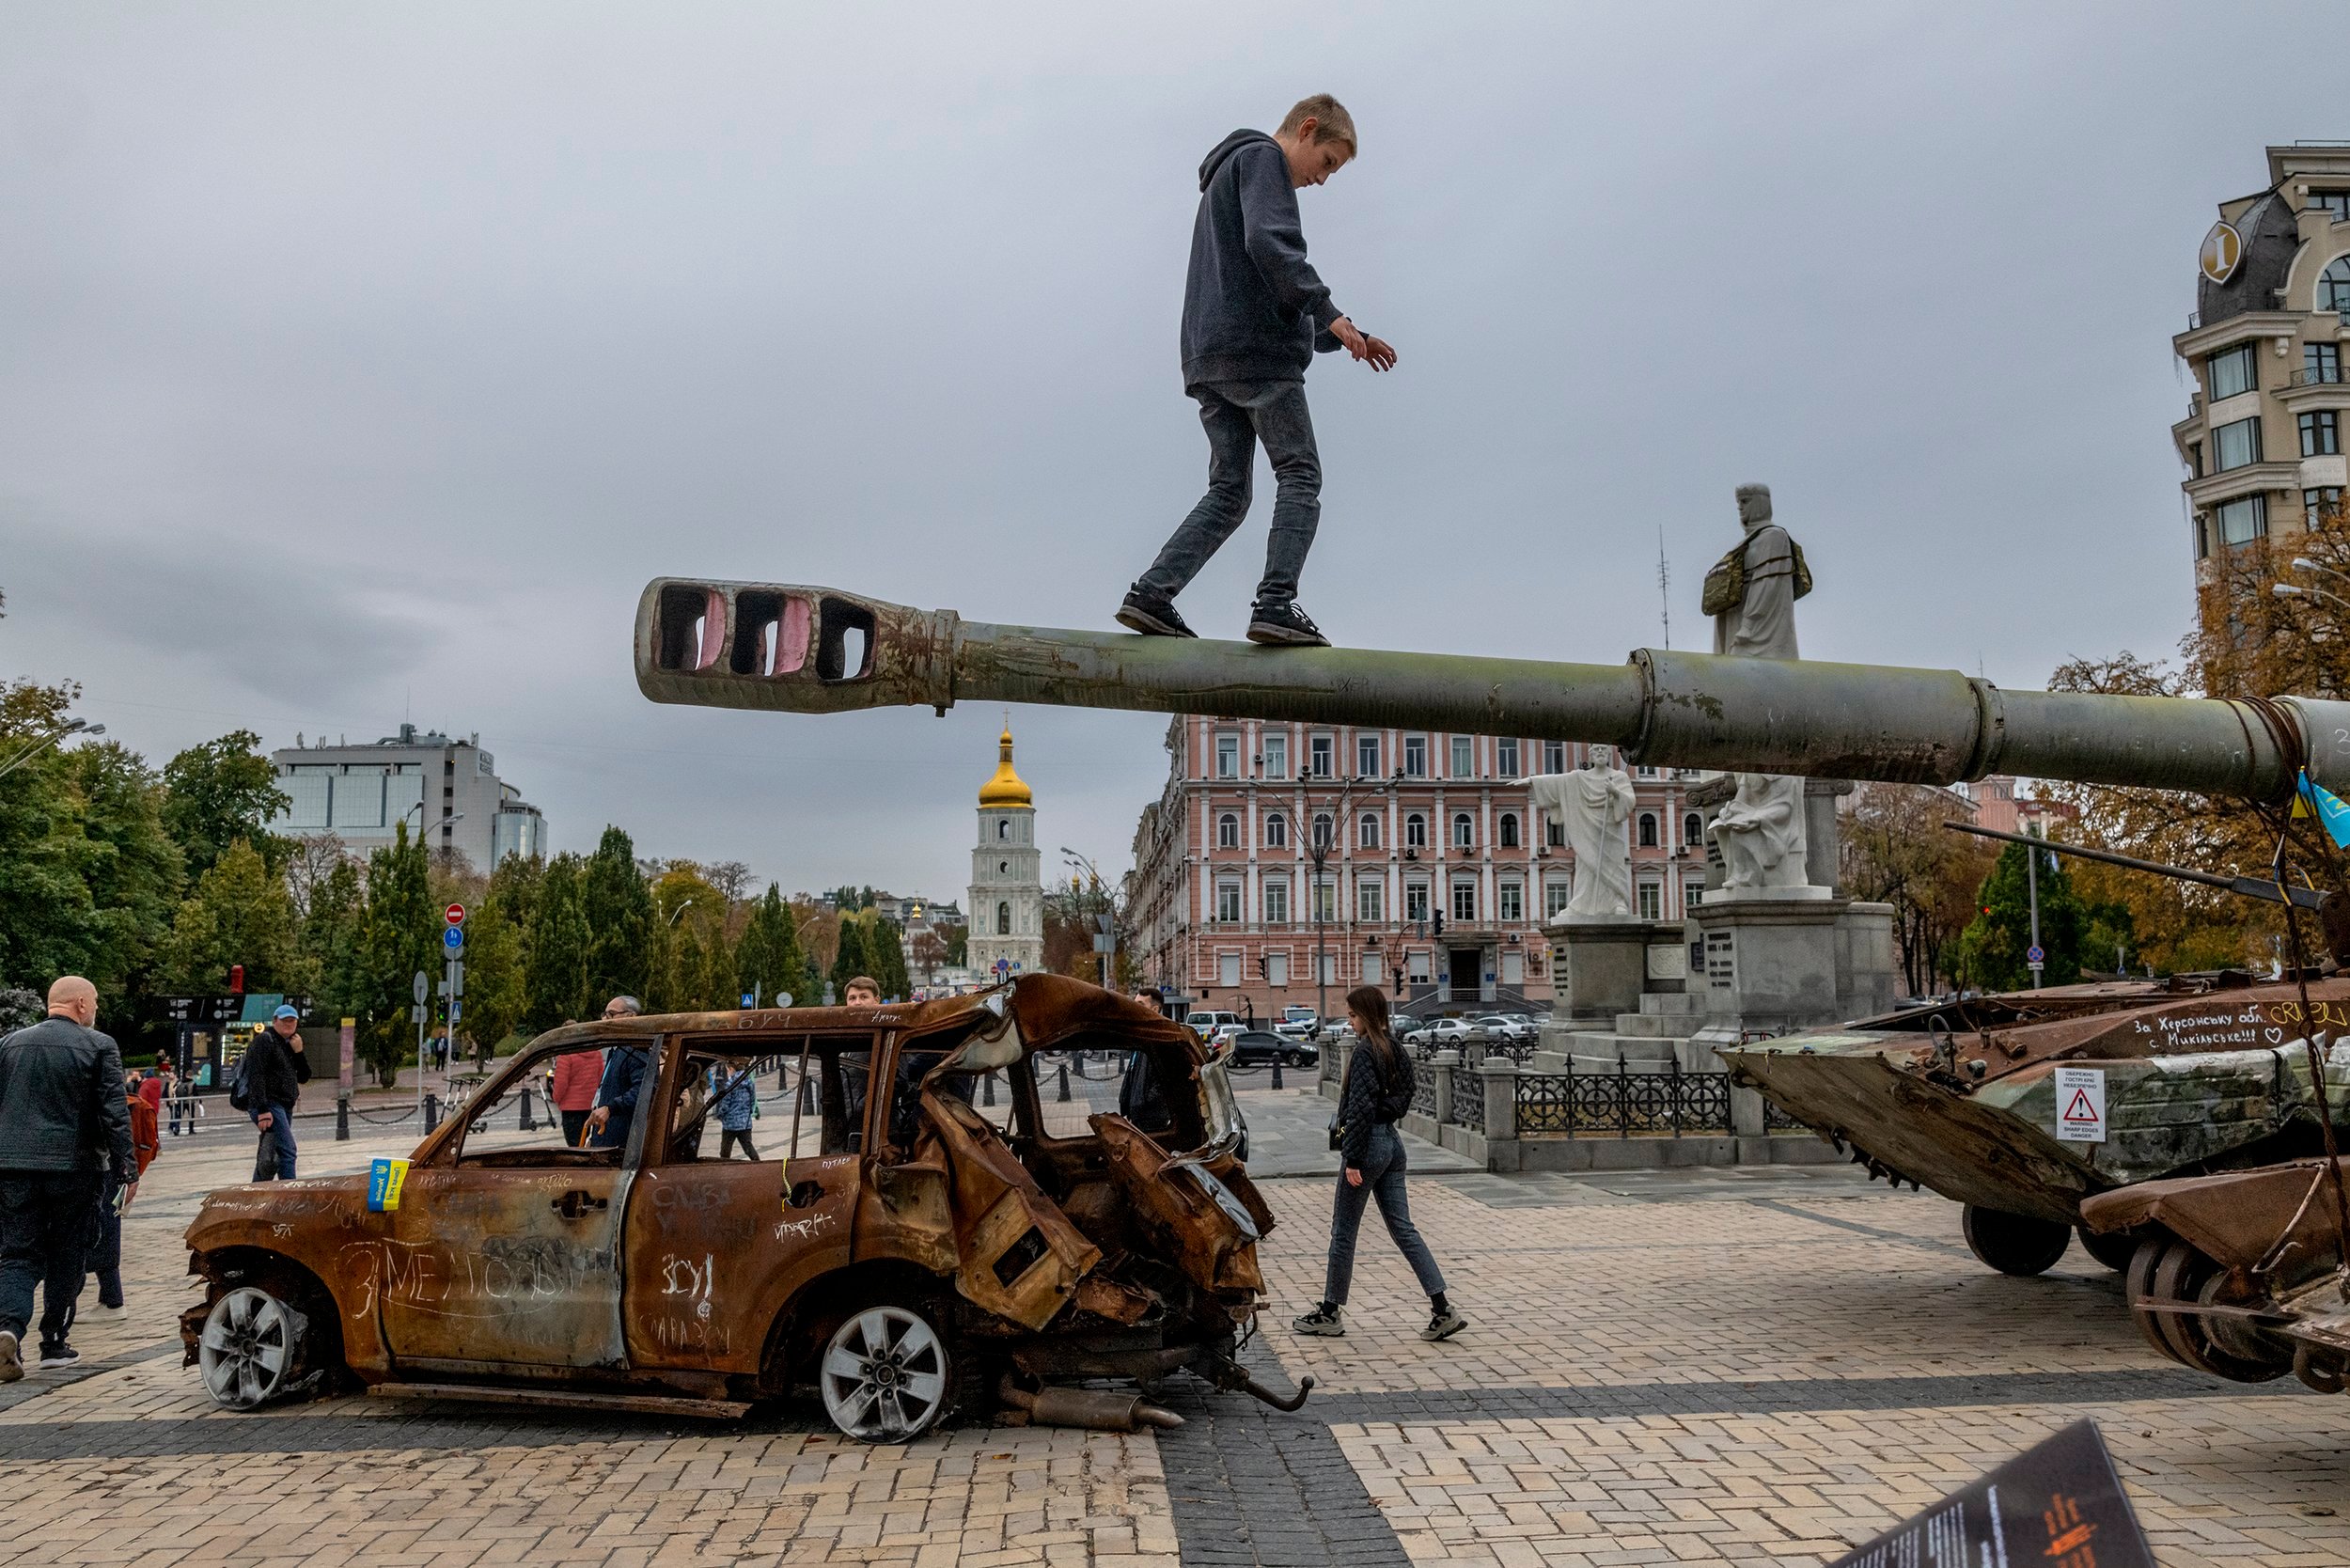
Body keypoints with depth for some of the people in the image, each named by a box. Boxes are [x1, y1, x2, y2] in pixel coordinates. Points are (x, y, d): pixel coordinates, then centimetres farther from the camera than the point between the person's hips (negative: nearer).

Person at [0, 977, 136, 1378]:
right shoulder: (98, 1046, -4)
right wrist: (126, 1167, -5)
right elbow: (115, 1114, -8)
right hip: (72, 1167, -3)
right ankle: (54, 1343, 15)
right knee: (66, 1258, 9)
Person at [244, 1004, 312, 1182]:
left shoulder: (290, 1044, 21)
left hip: (285, 1107, 9)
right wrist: (262, 1110, -24)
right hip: (268, 1105, -9)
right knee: (287, 1151, -18)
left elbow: (304, 1077, 16)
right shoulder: (264, 1040, -6)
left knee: (269, 1158, 11)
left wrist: (299, 1052, 0)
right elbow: (256, 1076, -16)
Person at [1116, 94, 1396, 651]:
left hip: (1207, 361, 9)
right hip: (1257, 352, -9)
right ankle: (1276, 603, -17)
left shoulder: (1228, 176, 34)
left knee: (1228, 491, 6)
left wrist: (1341, 338, 27)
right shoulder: (1263, 158, 4)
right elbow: (1269, 244, -17)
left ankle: (1151, 594, -5)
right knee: (1300, 476, -6)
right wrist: (1328, 312, -17)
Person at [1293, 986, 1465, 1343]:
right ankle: (1443, 1310, 1)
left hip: (1368, 1144, -9)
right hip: (1392, 1142, 9)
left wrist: (1353, 1159, -19)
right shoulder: (1393, 1048, 10)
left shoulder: (1364, 1051, -16)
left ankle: (1330, 1313, 15)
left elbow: (1361, 1107, -20)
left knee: (1343, 1231, 4)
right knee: (1403, 1229, 8)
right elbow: (1403, 1095, 17)